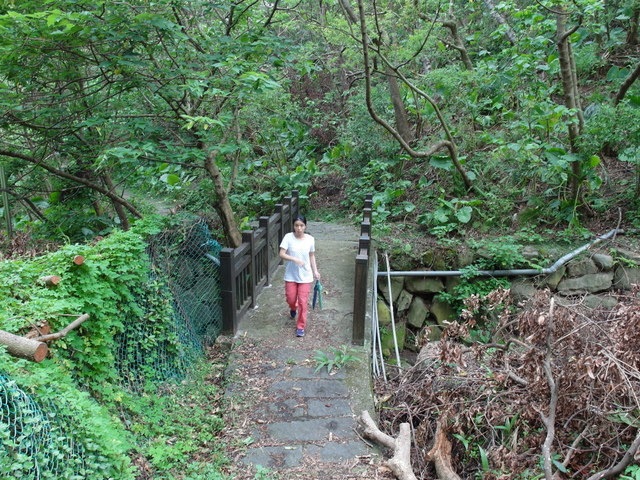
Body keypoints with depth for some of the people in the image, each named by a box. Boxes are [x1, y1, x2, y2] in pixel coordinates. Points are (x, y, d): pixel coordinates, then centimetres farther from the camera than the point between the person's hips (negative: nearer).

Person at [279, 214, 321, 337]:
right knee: (290, 299, 11)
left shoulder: (310, 239, -6)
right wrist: (295, 259, -30)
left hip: (305, 276, 0)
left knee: (303, 302, 1)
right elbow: (282, 254, -16)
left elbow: (312, 256, 6)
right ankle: (293, 308, 49)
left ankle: (300, 326, 16)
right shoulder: (288, 237, -12)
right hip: (291, 275, 0)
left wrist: (315, 271, 4)